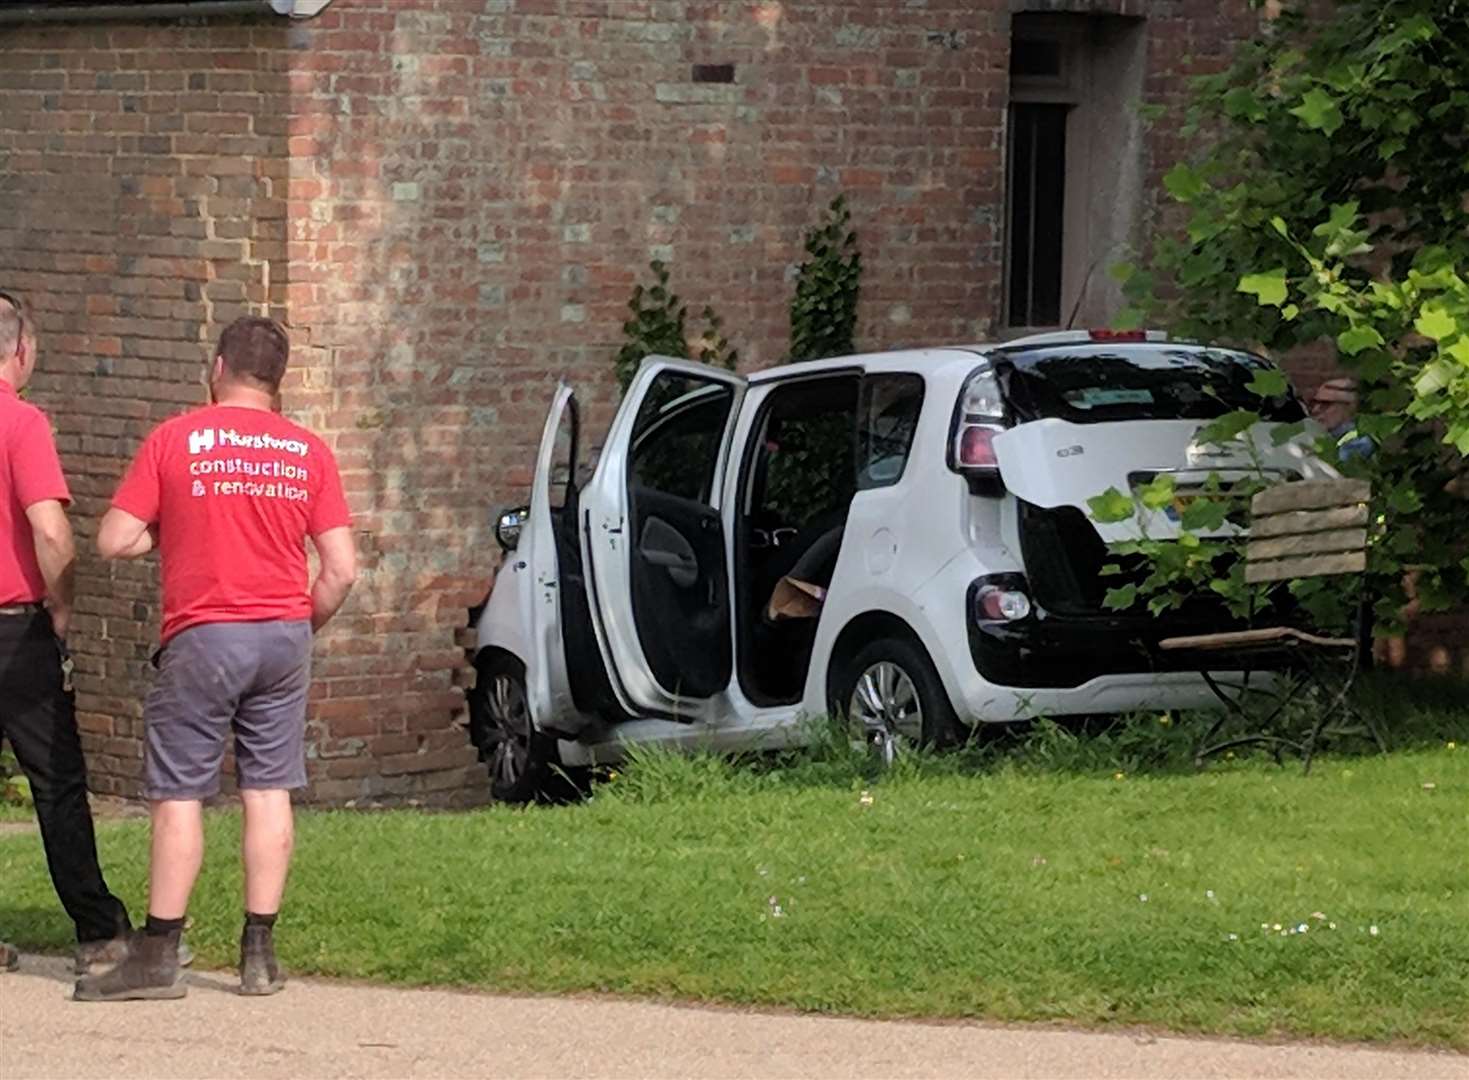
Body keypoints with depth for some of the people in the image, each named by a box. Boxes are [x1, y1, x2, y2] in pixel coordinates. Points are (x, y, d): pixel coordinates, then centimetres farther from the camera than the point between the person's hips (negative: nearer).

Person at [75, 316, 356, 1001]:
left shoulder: (174, 439, -4)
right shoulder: (308, 452, 4)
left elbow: (114, 541, -6)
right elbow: (341, 568, 1)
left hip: (202, 636, -3)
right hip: (282, 636, 3)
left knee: (178, 796, 1)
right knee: (269, 791, 8)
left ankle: (158, 957, 0)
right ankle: (259, 955, 8)